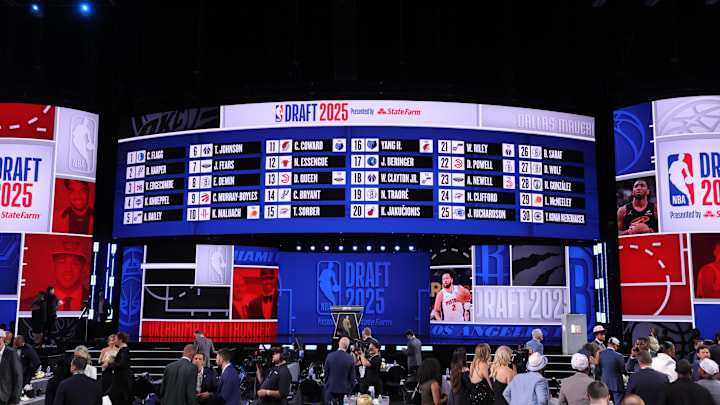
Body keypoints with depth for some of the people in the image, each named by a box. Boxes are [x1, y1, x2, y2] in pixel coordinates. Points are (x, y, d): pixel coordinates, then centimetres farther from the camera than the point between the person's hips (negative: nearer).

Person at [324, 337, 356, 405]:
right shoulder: (350, 358, -9)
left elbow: (326, 374, 2)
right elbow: (352, 377, -2)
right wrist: (350, 389, 12)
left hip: (331, 389, 1)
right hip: (344, 390, -1)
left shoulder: (329, 356, -7)